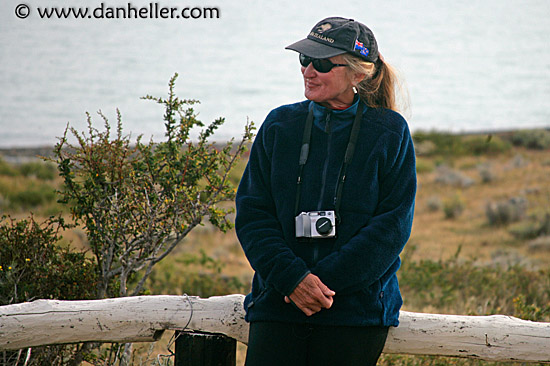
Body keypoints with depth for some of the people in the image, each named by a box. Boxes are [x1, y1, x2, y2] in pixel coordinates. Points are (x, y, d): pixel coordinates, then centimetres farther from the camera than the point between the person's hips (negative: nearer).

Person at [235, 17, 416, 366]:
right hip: (278, 303, 2)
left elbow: (392, 225, -5)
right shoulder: (279, 125, 7)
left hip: (357, 309, -2)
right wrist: (292, 278, -12)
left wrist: (324, 281, -14)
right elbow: (252, 212, 3)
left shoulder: (390, 132, 0)